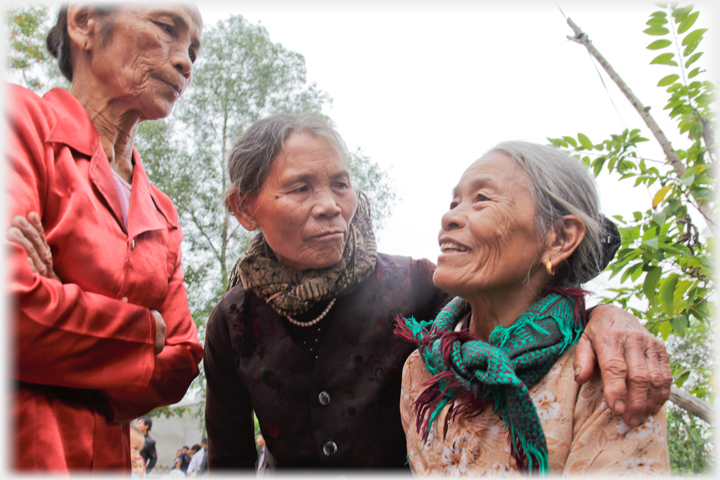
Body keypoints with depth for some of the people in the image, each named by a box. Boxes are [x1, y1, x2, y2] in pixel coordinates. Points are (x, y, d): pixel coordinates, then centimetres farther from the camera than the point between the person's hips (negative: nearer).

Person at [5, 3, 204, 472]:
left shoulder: (161, 216, 11)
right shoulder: (24, 118, -8)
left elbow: (178, 369, 4)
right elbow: (15, 310, -23)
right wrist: (147, 330, -8)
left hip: (104, 456, 7)